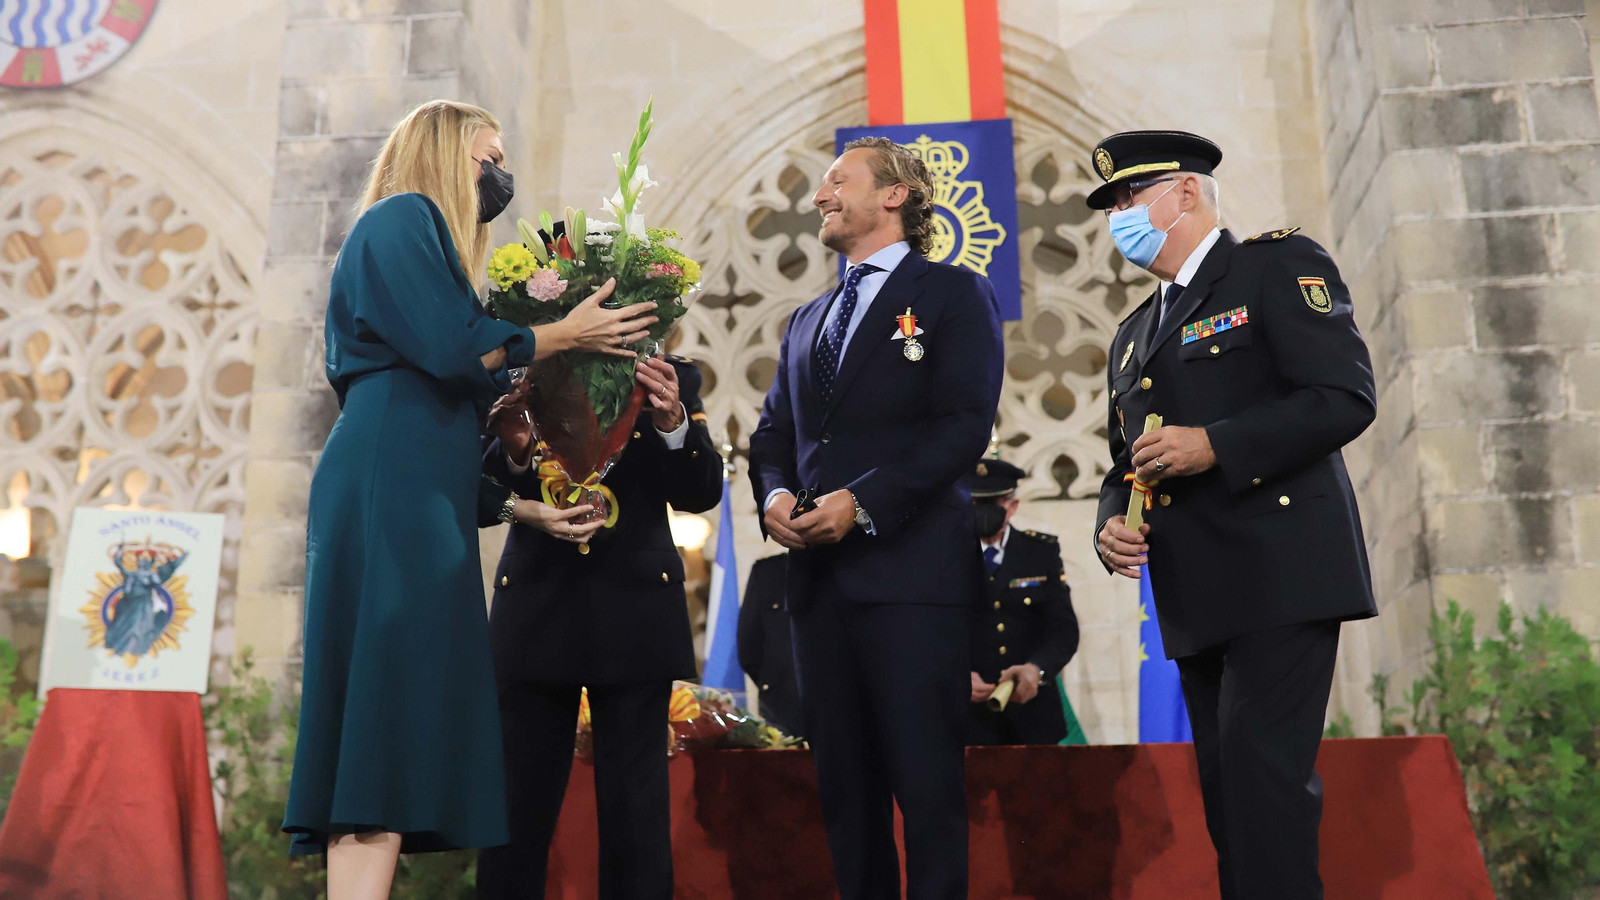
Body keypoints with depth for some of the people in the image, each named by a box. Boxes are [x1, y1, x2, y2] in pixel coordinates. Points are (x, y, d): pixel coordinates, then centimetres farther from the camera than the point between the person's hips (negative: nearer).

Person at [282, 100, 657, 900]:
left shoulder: (430, 243, 28)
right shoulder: (401, 218, 2)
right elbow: (452, 349, -11)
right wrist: (561, 334, 2)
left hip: (421, 505, 9)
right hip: (389, 496, -9)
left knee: (399, 726, 2)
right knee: (386, 713, -15)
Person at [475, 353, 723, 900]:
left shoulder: (671, 377, 9)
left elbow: (701, 492, 1)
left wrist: (672, 423, -17)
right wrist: (513, 451, -16)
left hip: (634, 614, 0)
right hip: (535, 612, 1)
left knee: (635, 808, 0)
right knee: (517, 803, 2)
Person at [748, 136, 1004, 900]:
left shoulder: (953, 294, 4)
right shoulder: (808, 320, 24)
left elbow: (964, 424, -8)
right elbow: (773, 432, 20)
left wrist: (861, 502, -16)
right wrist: (773, 494, -2)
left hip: (910, 570, -6)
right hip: (819, 577, 6)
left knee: (925, 781, -5)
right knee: (844, 783, 8)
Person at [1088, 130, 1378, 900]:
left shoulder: (1278, 265, 1)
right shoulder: (1132, 337, 22)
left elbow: (1346, 396, -11)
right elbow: (1124, 466, 25)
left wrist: (1215, 445, -18)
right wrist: (1112, 526, 3)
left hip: (1280, 576, -7)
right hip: (1196, 599, 7)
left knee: (1262, 773, -14)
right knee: (1226, 791, 8)